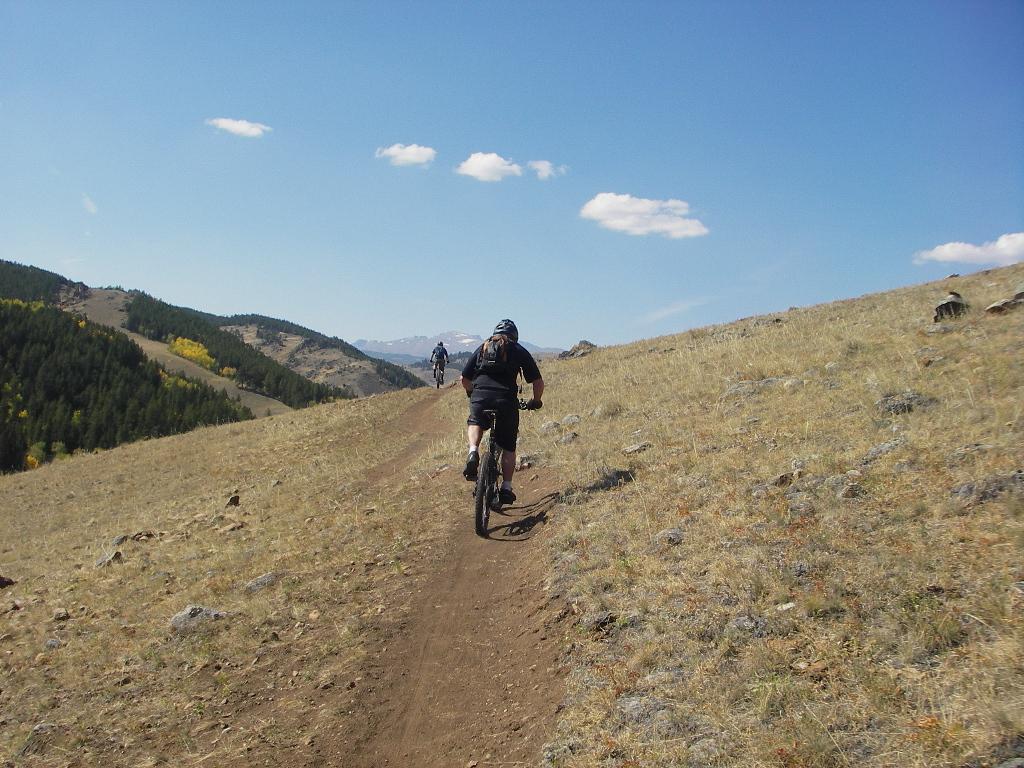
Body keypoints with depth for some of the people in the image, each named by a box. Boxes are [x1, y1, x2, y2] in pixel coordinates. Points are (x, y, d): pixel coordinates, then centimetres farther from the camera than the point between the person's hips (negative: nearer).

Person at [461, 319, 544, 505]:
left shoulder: (482, 348, 23)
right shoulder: (519, 350, 17)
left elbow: (464, 379, 22)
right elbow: (538, 382, 12)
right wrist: (536, 401, 29)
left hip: (480, 397, 1)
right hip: (507, 399, -1)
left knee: (474, 422, 32)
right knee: (508, 446, 14)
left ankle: (473, 452, 4)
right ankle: (506, 488, 11)